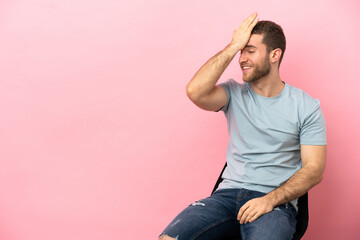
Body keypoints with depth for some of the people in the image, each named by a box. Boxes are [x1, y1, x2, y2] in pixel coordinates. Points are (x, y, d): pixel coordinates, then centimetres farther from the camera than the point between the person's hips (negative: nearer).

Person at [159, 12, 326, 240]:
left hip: (276, 202, -2)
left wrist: (269, 200, -16)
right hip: (228, 194, 3)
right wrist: (234, 46, -7)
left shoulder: (307, 107, 3)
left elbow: (314, 169, -2)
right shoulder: (235, 94, 8)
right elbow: (195, 92, -13)